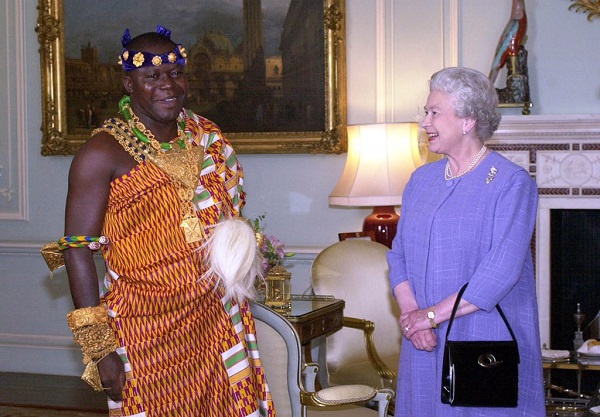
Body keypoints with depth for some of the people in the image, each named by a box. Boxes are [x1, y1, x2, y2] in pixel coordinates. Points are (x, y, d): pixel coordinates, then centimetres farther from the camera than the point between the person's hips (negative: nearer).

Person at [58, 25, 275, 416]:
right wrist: (99, 350, -15)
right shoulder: (103, 153, -8)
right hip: (148, 331, -5)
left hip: (217, 321, 5)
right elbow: (77, 251, -11)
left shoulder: (208, 138, 9)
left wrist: (244, 243, 5)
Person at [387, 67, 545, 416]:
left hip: (488, 344, -5)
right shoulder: (422, 180, 12)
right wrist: (411, 312, -9)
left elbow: (501, 271, -17)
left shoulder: (512, 183, -9)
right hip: (427, 346, 5)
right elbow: (399, 255, 9)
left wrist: (432, 315, -16)